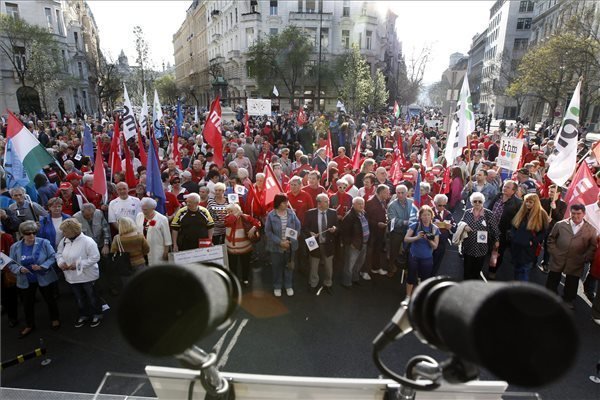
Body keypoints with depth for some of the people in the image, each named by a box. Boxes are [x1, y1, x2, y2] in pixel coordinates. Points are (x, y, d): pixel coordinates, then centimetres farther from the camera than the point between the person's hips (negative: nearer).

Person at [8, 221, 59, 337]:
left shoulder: (44, 243, -14)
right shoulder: (15, 247, -5)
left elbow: (53, 257, -12)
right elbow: (11, 264, -1)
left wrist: (41, 267, -25)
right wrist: (19, 269, -21)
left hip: (44, 278, -2)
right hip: (25, 281, 3)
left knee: (50, 300, 14)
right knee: (28, 303, 17)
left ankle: (55, 319, 37)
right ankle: (29, 325, 38)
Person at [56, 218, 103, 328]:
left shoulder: (87, 241, -24)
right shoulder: (64, 241, 0)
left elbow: (95, 257, -24)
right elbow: (59, 253, 12)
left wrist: (78, 264, -25)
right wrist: (61, 262, -10)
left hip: (87, 276, -6)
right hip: (72, 276, 6)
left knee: (92, 296, 12)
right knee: (79, 298, 22)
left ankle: (97, 315, 32)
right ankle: (84, 315, 41)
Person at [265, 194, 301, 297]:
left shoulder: (291, 213, -7)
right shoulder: (271, 215, -13)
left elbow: (298, 227, -1)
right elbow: (268, 231, -12)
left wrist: (291, 240, -11)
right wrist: (280, 242, -18)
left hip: (290, 245, 2)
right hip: (276, 246, -2)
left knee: (289, 266, 16)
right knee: (277, 267, 13)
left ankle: (288, 286, 35)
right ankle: (277, 287, 32)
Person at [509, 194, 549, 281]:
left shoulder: (541, 214, -6)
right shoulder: (521, 212, 8)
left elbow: (544, 232, -7)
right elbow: (513, 226, 15)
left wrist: (533, 242, -14)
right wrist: (513, 237, 2)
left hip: (529, 249, -5)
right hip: (516, 246, 5)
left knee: (524, 271, 0)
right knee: (517, 270, 17)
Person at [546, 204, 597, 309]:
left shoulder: (591, 230, -3)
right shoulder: (560, 224, -2)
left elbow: (593, 247, 2)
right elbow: (551, 238, 6)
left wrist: (584, 258, -6)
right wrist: (553, 251, -2)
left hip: (575, 264, 0)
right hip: (557, 260, 0)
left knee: (571, 285, 14)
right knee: (552, 282, 12)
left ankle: (568, 300, 35)